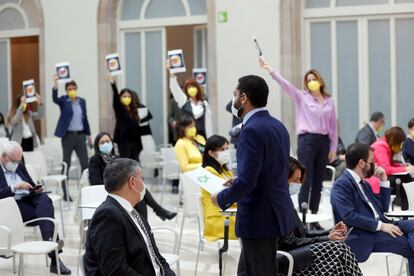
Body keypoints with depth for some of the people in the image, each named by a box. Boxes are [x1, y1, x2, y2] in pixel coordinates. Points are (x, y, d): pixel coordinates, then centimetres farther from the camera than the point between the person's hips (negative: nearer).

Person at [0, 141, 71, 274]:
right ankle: (54, 257, -32)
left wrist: (36, 189, 0)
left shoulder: (19, 165, 18)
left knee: (44, 198, -30)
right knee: (45, 212, -28)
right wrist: (15, 187, -24)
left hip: (29, 199, 6)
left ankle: (49, 239, -45)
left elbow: (31, 185, 23)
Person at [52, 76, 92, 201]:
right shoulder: (63, 101, -1)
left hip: (80, 135, 4)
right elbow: (55, 99, -23)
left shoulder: (82, 101, 11)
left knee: (85, 163, 1)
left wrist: (88, 134, 14)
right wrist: (55, 84, -38)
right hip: (68, 136, -4)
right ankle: (65, 193, 7)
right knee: (66, 164, 2)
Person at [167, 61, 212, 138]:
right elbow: (175, 87, -8)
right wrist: (170, 70, -21)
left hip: (201, 135, 2)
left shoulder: (204, 103, 6)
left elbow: (207, 121, 7)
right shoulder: (183, 101, 2)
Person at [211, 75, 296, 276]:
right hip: (275, 213, 9)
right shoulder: (278, 126, 9)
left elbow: (247, 181, -25)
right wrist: (238, 181, 18)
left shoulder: (252, 130, -19)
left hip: (259, 218, -9)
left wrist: (222, 198, -9)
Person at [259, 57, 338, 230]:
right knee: (307, 181, -6)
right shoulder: (301, 97, 3)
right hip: (307, 140, -3)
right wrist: (269, 69, -20)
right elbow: (284, 84, -8)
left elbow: (333, 125, 12)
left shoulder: (329, 101, 11)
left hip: (324, 141, 3)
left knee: (318, 182, 7)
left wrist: (333, 148, 9)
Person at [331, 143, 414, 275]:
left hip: (379, 227, 9)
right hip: (364, 236, -9)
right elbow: (349, 216, -20)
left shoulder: (364, 184, 20)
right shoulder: (342, 185, -9)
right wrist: (380, 225, -21)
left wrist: (383, 181, 13)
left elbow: (383, 208, 22)